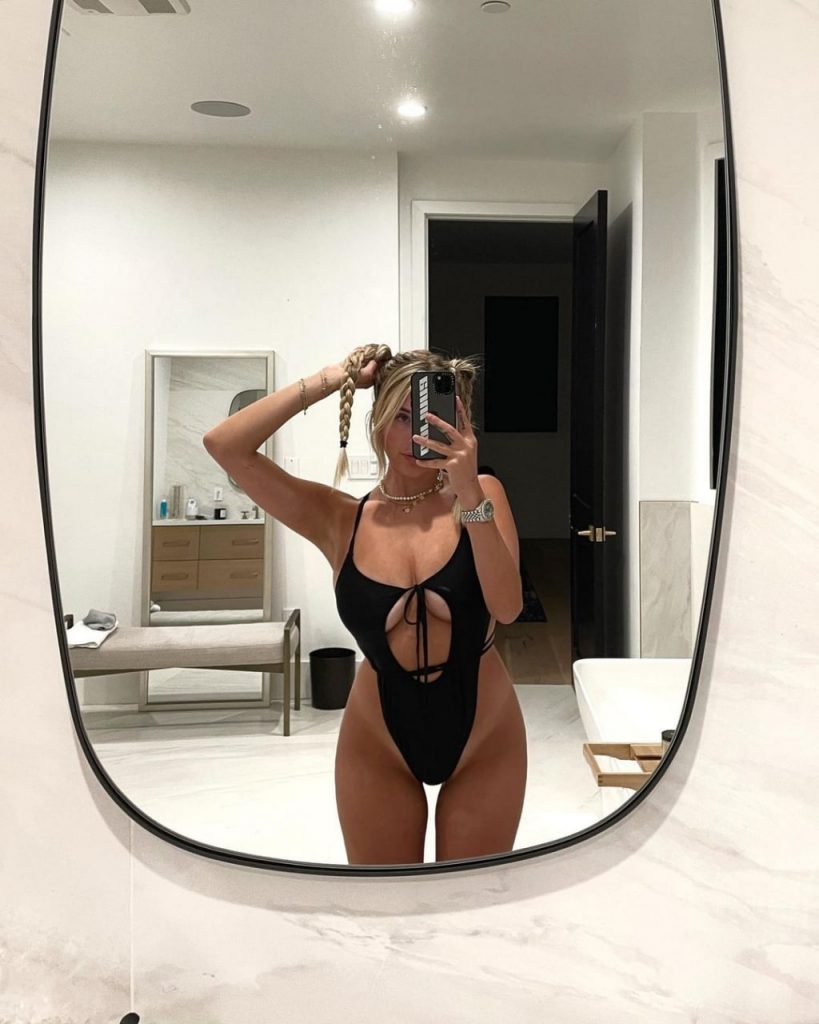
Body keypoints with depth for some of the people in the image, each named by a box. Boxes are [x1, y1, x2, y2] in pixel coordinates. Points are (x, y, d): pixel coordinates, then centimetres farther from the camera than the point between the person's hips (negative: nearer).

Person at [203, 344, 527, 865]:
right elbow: (225, 445, -15)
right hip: (379, 747, 0)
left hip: (485, 743, 0)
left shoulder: (481, 494, -9)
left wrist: (469, 496, -30)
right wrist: (331, 379, -16)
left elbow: (507, 607, -21)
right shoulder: (340, 517, -9)